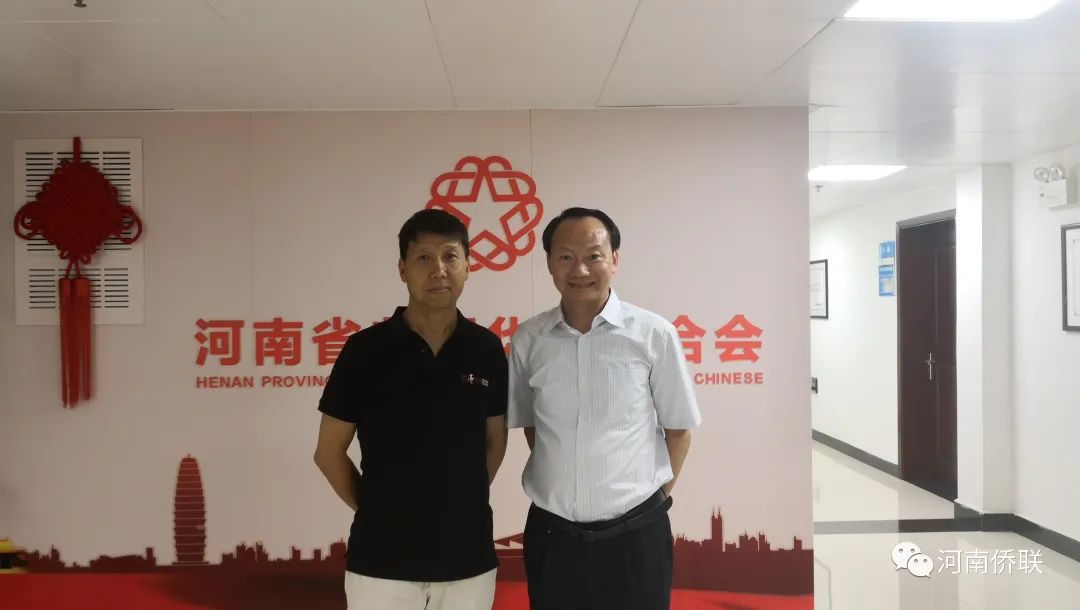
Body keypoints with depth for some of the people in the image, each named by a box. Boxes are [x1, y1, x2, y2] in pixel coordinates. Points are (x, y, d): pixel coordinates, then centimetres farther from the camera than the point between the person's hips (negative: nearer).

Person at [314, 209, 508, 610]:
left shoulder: (487, 348, -1)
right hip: (381, 557, -2)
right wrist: (375, 511, 2)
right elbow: (329, 452, 0)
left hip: (468, 554, 2)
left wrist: (466, 503, 6)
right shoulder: (365, 349, -7)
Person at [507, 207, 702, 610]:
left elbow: (677, 426, 2)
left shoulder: (654, 335, -10)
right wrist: (559, 481, 6)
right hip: (550, 535, 2)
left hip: (636, 535, -2)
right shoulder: (527, 340, -2)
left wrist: (657, 493, 3)